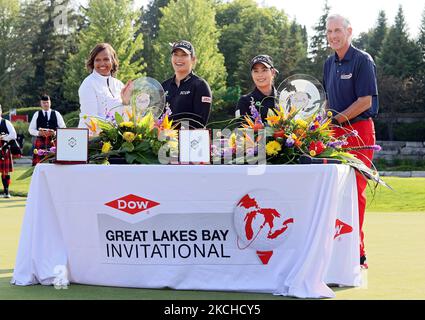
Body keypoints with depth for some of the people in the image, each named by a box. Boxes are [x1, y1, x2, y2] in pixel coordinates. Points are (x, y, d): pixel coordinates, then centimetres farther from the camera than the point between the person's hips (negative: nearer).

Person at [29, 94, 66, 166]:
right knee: (37, 162, -7)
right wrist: (39, 133, -12)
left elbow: (63, 128, 6)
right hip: (40, 142, 0)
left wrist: (55, 133, -12)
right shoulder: (37, 114, 9)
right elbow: (31, 129, 7)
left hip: (53, 141, 0)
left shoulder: (56, 114, 9)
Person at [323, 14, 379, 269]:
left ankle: (358, 253, -3)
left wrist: (336, 119, -13)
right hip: (335, 133, 7)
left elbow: (365, 101, -12)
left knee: (355, 191, -7)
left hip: (359, 131, -7)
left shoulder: (362, 61, -6)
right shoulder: (330, 64, 16)